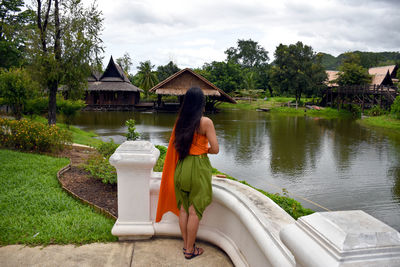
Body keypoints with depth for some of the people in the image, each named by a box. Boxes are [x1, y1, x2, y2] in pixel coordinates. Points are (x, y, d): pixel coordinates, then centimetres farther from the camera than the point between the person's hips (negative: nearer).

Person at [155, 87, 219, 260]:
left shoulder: (180, 121, 3)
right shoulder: (206, 122, -13)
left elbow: (175, 145, 10)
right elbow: (215, 149, -12)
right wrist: (204, 149, 7)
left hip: (181, 167, 5)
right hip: (198, 167, -5)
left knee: (184, 208, 16)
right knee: (195, 210, 6)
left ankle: (186, 245, 30)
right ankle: (190, 250, 18)